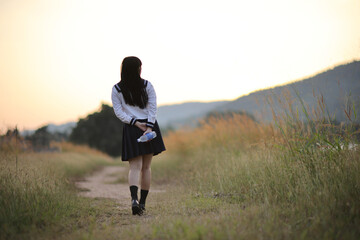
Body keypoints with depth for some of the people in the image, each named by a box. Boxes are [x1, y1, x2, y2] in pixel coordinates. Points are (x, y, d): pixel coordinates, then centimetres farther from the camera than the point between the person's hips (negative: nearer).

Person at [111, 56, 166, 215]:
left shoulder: (116, 89, -1)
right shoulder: (147, 85, -1)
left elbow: (118, 112, -4)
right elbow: (153, 108, -6)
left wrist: (135, 123, -6)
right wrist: (149, 127, -10)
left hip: (131, 130, 0)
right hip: (150, 127, 1)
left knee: (135, 167, -1)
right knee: (146, 167, 10)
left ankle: (134, 198, -26)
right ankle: (142, 202, 13)